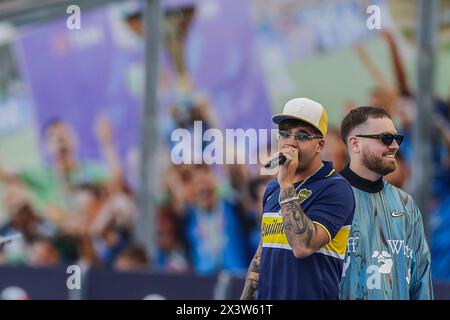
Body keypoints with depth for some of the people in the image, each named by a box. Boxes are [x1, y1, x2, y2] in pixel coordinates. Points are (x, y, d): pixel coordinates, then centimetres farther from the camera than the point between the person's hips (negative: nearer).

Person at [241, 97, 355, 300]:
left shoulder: (335, 189, -10)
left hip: (313, 294, -6)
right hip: (267, 296, 6)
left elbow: (303, 247, -22)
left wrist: (287, 186, -19)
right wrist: (245, 298, 13)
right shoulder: (273, 188, 13)